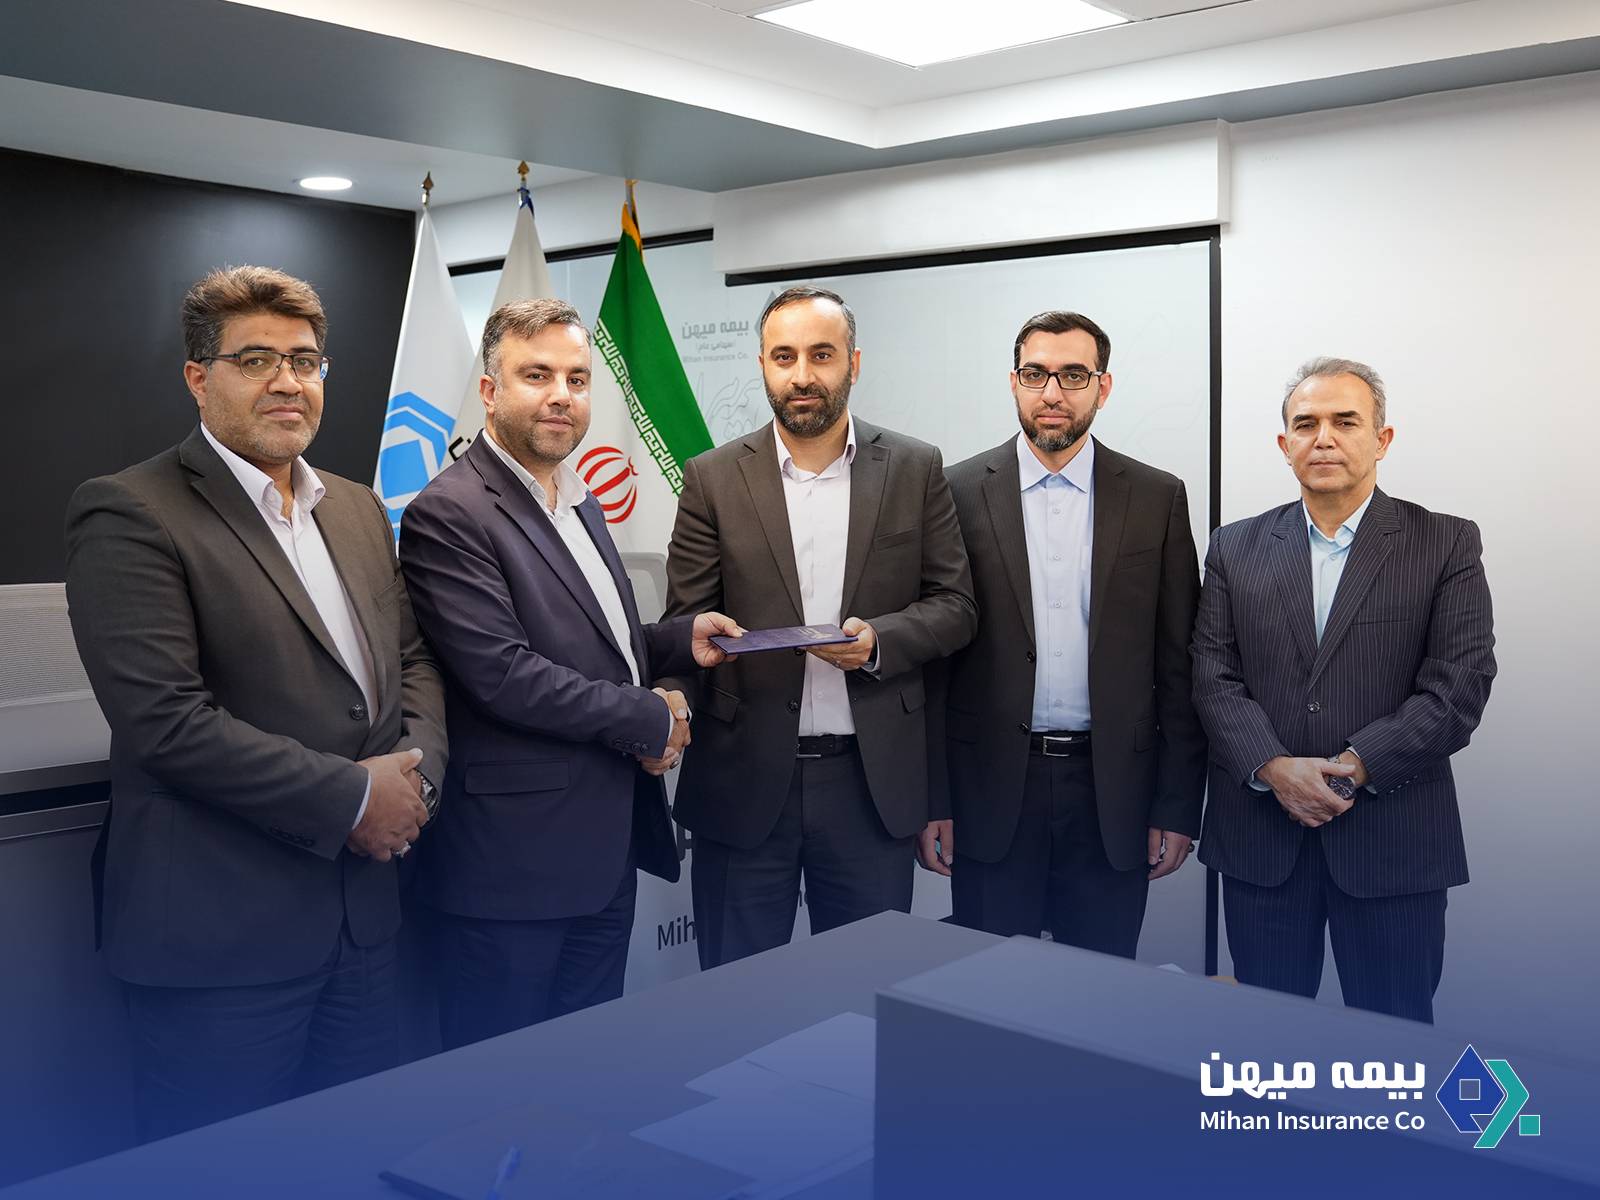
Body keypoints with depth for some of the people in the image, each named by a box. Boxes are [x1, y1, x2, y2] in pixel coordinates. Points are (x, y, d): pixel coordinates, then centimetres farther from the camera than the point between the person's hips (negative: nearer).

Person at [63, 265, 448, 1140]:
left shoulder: (357, 509, 12)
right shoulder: (129, 513, -12)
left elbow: (412, 658, 16)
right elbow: (164, 719, -20)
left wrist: (416, 767, -4)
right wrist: (351, 796, -17)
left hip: (361, 906, 7)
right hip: (219, 931, -7)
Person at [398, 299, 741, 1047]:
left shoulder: (581, 505, 14)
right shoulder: (448, 515, -14)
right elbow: (502, 673, -23)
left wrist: (680, 640, 2)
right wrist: (649, 721, -14)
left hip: (606, 847, 8)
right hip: (514, 856, -8)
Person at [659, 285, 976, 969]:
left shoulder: (914, 470, 4)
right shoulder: (713, 478, 2)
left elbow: (955, 606, 4)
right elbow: (685, 623, 3)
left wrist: (879, 640, -14)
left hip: (872, 778, 1)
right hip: (745, 779, 0)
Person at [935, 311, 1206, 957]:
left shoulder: (1158, 498, 4)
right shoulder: (959, 493, 2)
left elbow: (1179, 666, 4)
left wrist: (1177, 806, 1)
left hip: (1112, 796, 1)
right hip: (990, 792, 0)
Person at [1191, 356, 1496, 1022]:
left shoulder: (1447, 544, 1)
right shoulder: (1236, 548, 8)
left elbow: (1458, 686, -7)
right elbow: (1213, 676, 1)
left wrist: (1352, 767, -15)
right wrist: (1275, 768, -14)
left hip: (1391, 837, -2)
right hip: (1259, 836, 2)